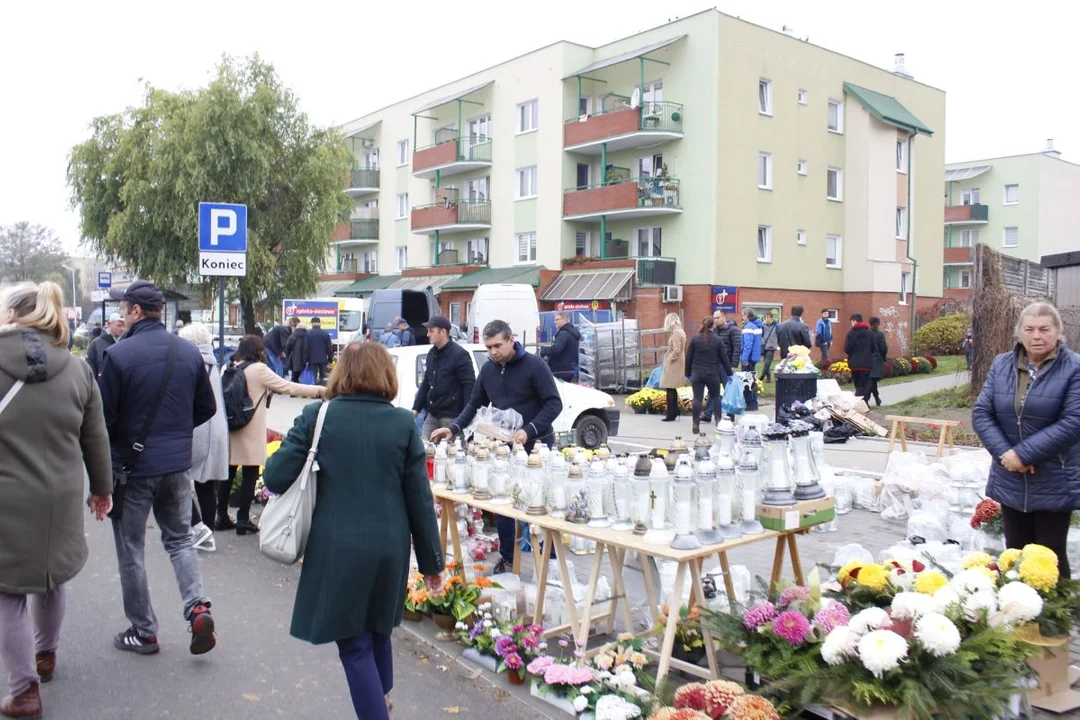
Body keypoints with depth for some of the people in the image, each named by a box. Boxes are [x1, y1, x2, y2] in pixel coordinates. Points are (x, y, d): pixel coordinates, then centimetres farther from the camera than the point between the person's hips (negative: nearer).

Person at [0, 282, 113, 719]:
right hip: (59, 500, 4)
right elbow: (95, 440, 7)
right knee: (51, 578, 22)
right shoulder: (77, 370, 1)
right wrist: (102, 488, 19)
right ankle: (45, 655, 41)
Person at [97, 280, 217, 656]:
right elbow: (207, 407, 6)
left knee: (131, 549, 11)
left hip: (132, 465, -4)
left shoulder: (119, 354, -16)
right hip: (178, 464, 4)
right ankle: (197, 607, 0)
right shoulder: (190, 352, -1)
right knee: (180, 539, 18)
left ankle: (143, 632, 19)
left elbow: (103, 416, -12)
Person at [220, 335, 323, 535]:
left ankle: (222, 517, 19)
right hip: (250, 433, -6)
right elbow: (288, 387, -9)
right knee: (249, 475, 2)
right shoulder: (259, 370, -10)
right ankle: (243, 520, 4)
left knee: (228, 473, 12)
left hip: (229, 429, 6)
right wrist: (320, 390, -3)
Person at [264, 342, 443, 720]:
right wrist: (431, 560, 8)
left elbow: (275, 478, -7)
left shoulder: (316, 416, -6)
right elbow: (420, 498, 0)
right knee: (378, 628, 26)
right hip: (389, 547, 3)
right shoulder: (404, 423, -2)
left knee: (354, 643, 10)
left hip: (337, 548, -3)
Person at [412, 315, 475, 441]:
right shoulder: (432, 353, 13)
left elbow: (470, 386, -14)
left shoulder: (459, 355, -12)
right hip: (432, 415, 8)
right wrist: (416, 408, 15)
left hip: (451, 417, -8)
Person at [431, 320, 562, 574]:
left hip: (535, 445, -5)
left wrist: (529, 431, -25)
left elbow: (554, 403, -14)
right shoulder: (488, 369, 4)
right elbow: (474, 404, 13)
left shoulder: (534, 365, -12)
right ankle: (507, 558, 22)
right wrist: (454, 428, -3)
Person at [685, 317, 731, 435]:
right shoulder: (717, 340, -2)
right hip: (712, 374, 0)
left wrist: (688, 373, 10)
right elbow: (724, 358, 1)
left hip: (697, 373, 0)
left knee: (697, 398, -1)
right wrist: (729, 373, 10)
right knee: (715, 397, 14)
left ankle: (696, 425, -5)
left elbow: (689, 357, 1)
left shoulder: (695, 339, -1)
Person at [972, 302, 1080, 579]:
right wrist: (1004, 452, -14)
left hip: (1054, 483, -4)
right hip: (1010, 480, 4)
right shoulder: (1001, 364, 3)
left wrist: (1023, 454, -18)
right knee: (1015, 554, 14)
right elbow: (981, 412, 0)